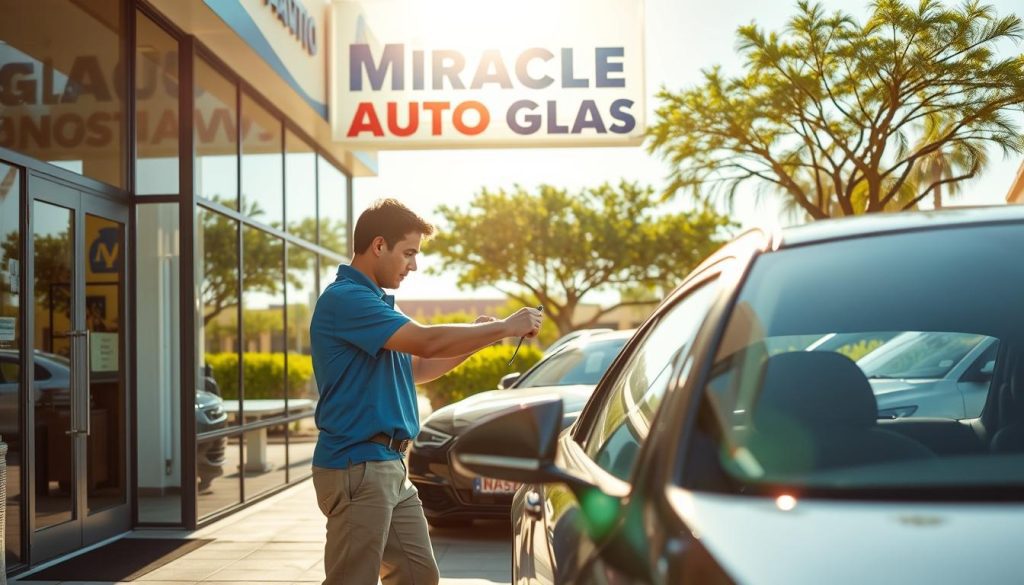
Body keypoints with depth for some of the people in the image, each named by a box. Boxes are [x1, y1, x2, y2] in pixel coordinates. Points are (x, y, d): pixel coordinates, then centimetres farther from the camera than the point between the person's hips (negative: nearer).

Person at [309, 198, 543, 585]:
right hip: (356, 468, -10)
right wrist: (504, 327, -14)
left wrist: (479, 337, 11)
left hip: (392, 466, 10)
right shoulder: (344, 299, -15)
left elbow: (415, 368, 24)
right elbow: (427, 341, -24)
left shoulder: (375, 302, 17)